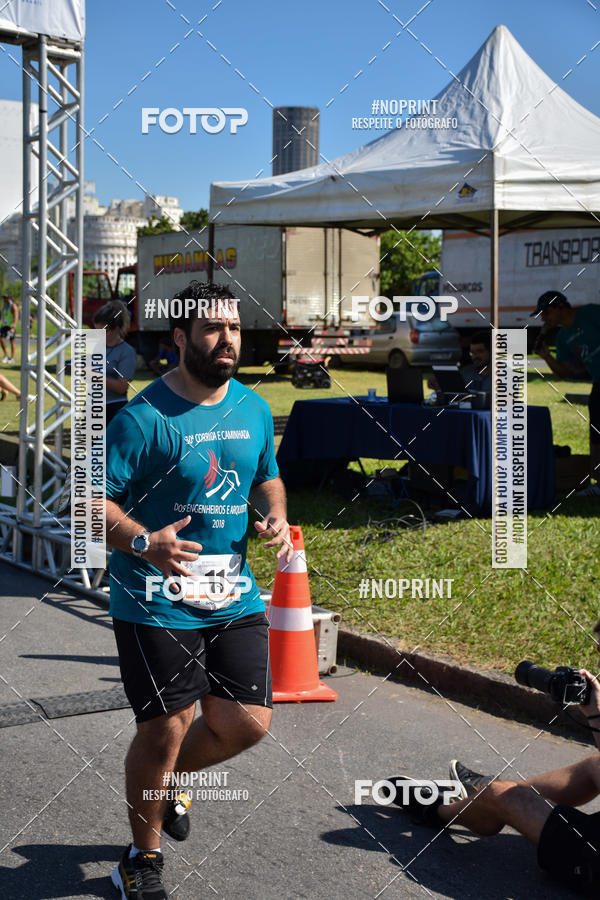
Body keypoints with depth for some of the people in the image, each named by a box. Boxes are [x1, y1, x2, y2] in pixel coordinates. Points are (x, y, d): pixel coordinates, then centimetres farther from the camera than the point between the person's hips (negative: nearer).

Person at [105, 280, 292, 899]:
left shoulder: (253, 408, 9)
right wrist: (143, 541, -31)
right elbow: (95, 500, -13)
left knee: (248, 722, 4)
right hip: (157, 601, -6)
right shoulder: (144, 417, -13)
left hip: (234, 597, 6)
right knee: (165, 730, -1)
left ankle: (169, 778, 37)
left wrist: (275, 518, 3)